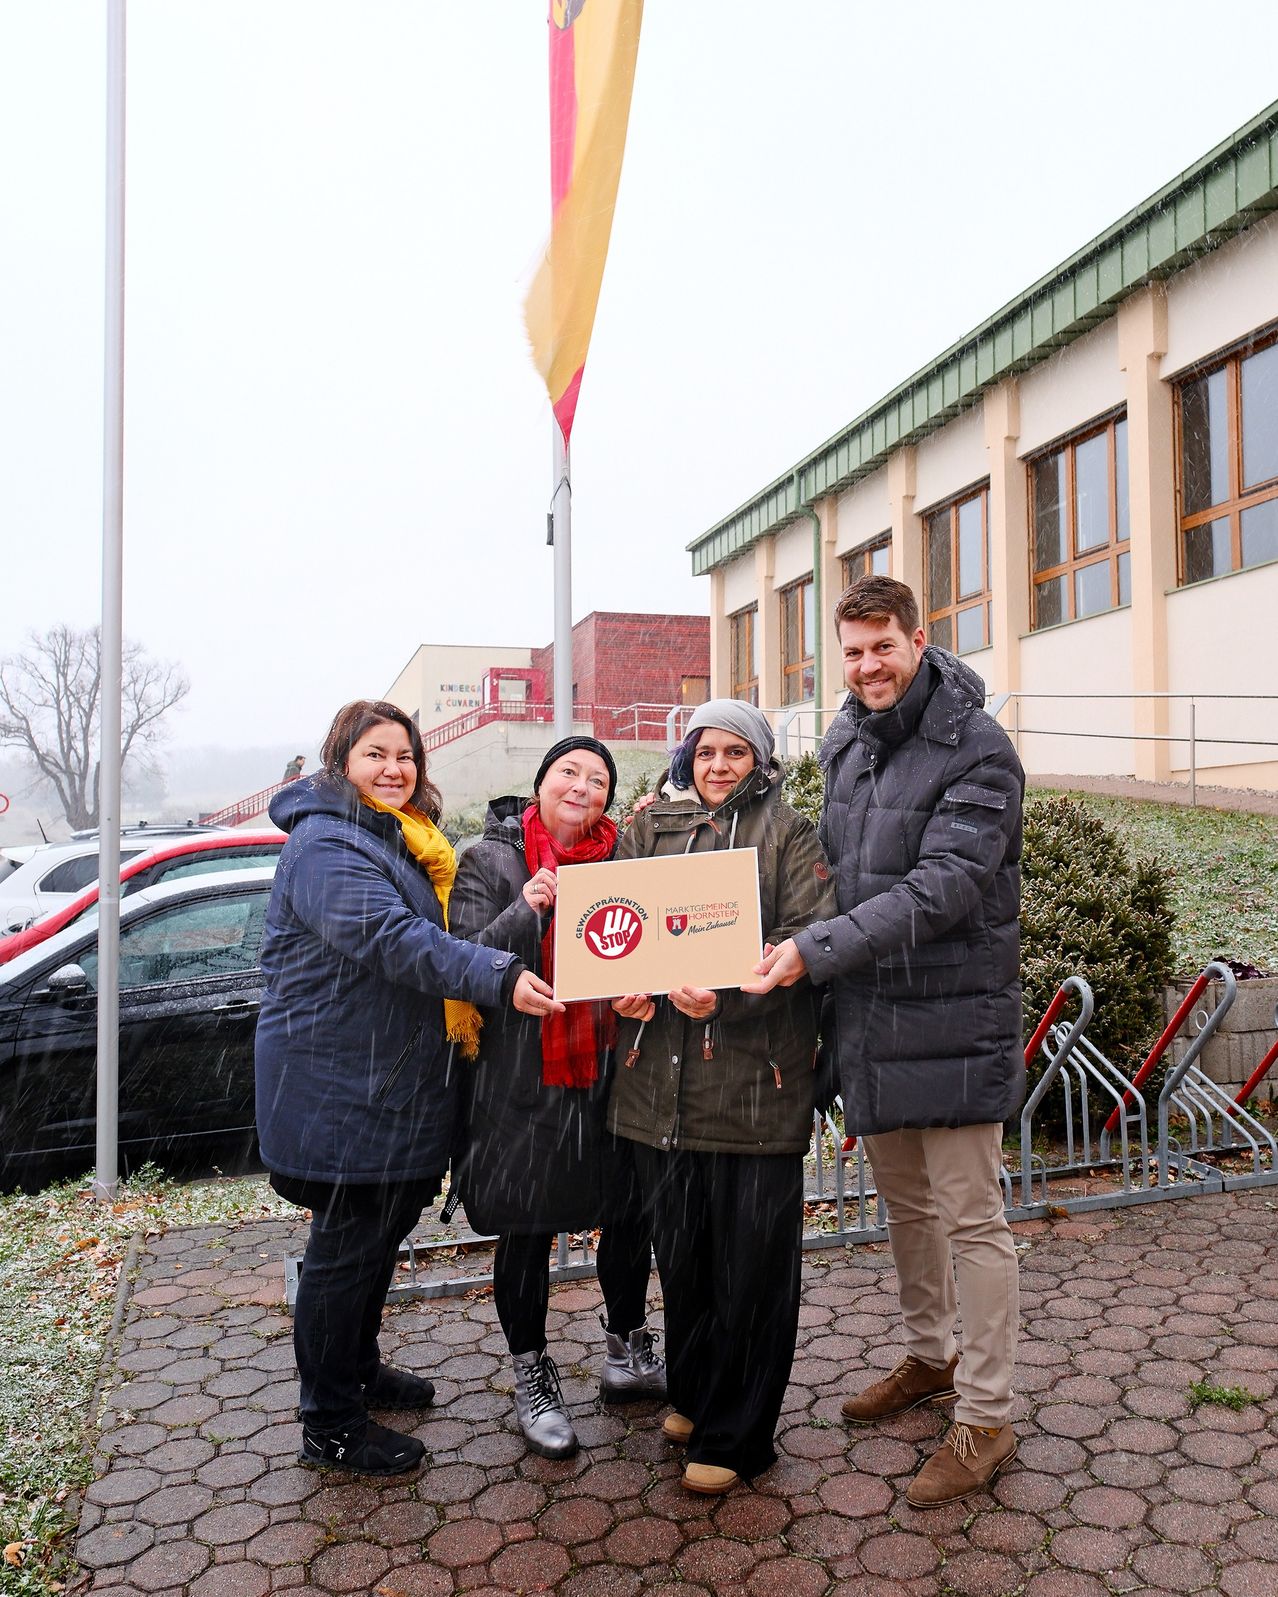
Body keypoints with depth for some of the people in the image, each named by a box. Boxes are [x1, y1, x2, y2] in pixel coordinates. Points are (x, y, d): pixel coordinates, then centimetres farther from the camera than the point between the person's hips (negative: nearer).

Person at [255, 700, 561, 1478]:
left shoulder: (402, 839, 15)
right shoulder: (327, 845, -19)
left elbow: (428, 933, 21)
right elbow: (391, 938, -33)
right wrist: (498, 977, -42)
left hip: (396, 1083, 10)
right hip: (342, 1088, -10)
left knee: (384, 1230, 22)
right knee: (346, 1250, 3)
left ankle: (359, 1368, 42)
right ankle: (331, 1427, 19)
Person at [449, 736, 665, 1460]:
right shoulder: (490, 862, -3)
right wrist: (526, 910, -24)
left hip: (610, 1071, 4)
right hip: (524, 1080, -3)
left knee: (632, 1216, 15)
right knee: (527, 1233, 9)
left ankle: (628, 1354, 38)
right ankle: (533, 1376, 31)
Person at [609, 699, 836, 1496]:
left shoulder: (787, 833, 1)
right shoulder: (651, 827, 12)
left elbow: (809, 939, -10)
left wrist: (726, 992, -23)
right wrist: (622, 982, -11)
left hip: (756, 1075, -3)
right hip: (663, 1076, 4)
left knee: (752, 1260, 6)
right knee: (680, 1247, 17)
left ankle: (735, 1436, 23)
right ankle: (693, 1396, 40)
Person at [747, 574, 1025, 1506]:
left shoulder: (978, 749, -14)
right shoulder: (846, 743, 9)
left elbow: (942, 886, -24)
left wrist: (817, 948, -30)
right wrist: (815, 961, 7)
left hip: (954, 1017, -7)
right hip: (871, 1017, 7)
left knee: (971, 1218, 3)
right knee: (904, 1204, 21)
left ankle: (986, 1418, 19)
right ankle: (931, 1358, 41)